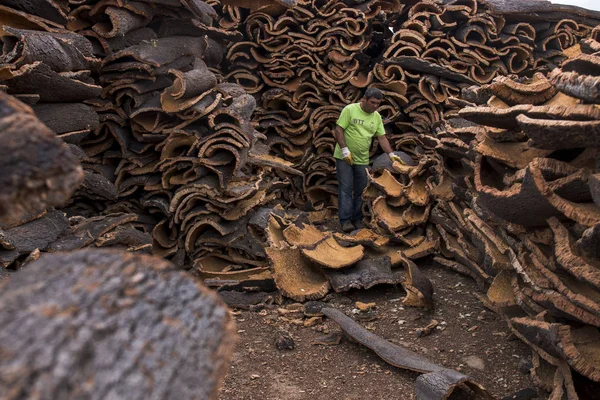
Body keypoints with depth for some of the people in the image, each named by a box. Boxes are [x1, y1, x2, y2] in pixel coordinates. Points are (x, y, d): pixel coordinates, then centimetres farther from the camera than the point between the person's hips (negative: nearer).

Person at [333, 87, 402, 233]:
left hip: (362, 160, 5)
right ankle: (345, 220, -5)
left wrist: (391, 154, -2)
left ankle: (357, 219, 17)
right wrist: (345, 150, -17)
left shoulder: (377, 117, 7)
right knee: (345, 188, -6)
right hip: (344, 157, -5)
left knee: (360, 191, 7)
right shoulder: (350, 109, -8)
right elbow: (338, 129, -11)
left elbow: (382, 137, 9)